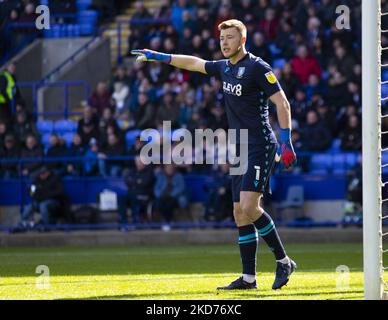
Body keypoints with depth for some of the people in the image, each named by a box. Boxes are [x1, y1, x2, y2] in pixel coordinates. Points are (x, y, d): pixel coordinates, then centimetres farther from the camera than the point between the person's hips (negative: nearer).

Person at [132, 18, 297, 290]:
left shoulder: (257, 67, -9)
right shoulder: (225, 68, 14)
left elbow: (282, 103, -12)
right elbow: (194, 63, 30)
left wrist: (286, 141, -19)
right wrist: (158, 56, 34)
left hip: (260, 147, -8)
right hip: (240, 150, 8)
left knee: (249, 207, -18)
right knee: (240, 213, 4)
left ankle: (283, 261, -5)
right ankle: (249, 278, 5)